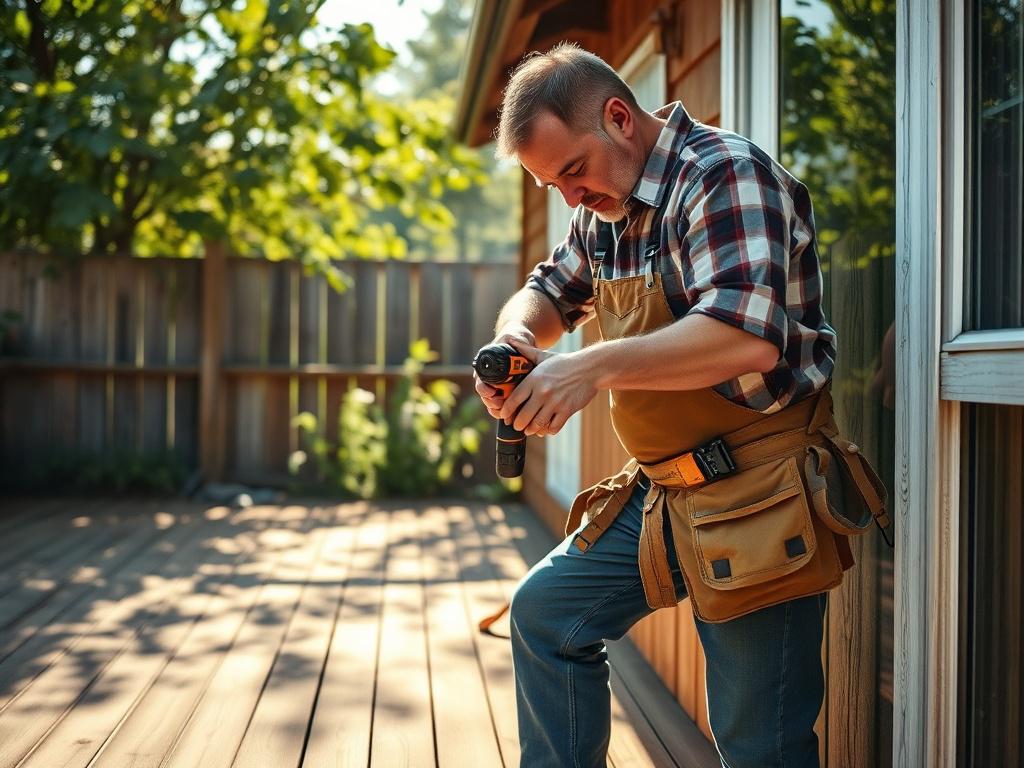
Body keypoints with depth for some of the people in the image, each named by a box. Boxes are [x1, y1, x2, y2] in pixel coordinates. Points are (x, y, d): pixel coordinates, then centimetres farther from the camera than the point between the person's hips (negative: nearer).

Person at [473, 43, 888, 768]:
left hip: (759, 502, -9)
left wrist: (596, 366, -32)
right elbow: (550, 293, 22)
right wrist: (516, 336, -2)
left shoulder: (724, 174, -17)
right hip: (664, 493, 9)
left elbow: (749, 339, -30)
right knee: (545, 613, 13)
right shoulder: (604, 210, 10)